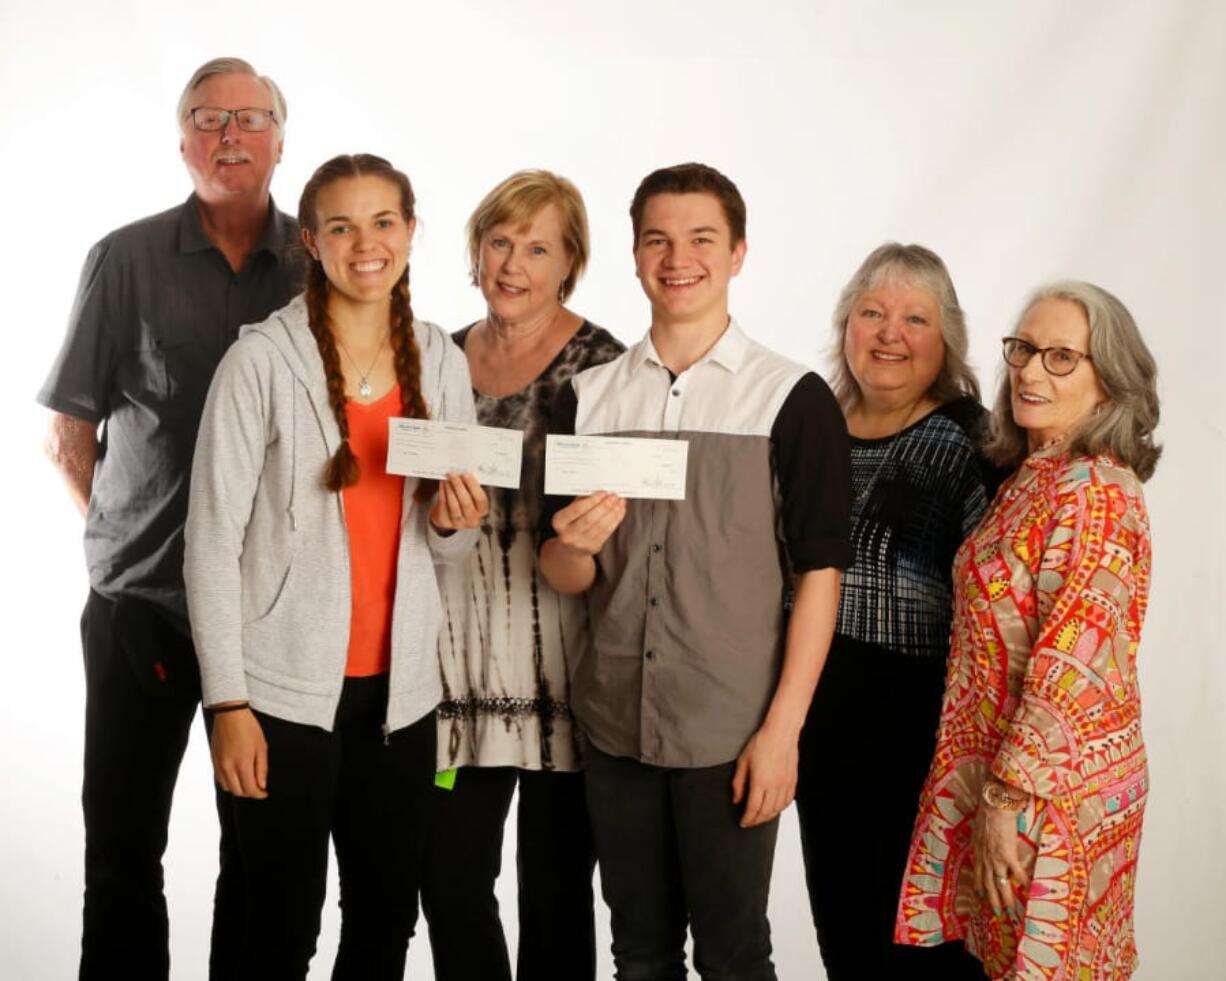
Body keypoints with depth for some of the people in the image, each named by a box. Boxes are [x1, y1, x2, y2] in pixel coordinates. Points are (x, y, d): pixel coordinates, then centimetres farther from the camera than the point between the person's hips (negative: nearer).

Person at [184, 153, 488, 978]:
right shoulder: (263, 359, -9)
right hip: (285, 690, -4)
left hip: (398, 688, 5)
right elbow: (213, 538, -8)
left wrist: (455, 523, -10)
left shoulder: (442, 362, 6)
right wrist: (228, 702, -12)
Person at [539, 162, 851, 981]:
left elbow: (820, 574, -6)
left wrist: (783, 729, -11)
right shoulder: (587, 398, 7)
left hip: (731, 734, -3)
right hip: (615, 724, 4)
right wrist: (575, 544, -13)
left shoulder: (793, 400, -5)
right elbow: (563, 577, 10)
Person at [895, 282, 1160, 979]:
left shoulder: (1095, 494, -19)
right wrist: (993, 790, 13)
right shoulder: (1034, 479, 9)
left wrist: (1011, 801, -21)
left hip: (1053, 787, -9)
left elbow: (1070, 670, -23)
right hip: (995, 768, 9)